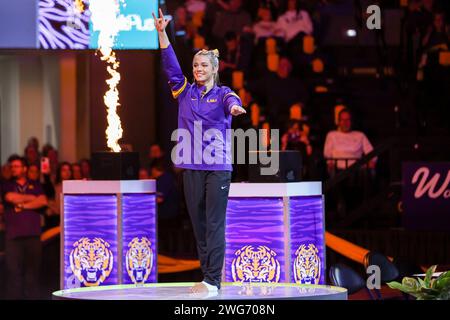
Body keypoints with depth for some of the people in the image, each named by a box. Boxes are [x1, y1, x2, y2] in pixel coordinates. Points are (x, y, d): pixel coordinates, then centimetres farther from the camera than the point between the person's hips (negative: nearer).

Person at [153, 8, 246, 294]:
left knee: (215, 224, -6)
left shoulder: (222, 94, 1)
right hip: (192, 166, 4)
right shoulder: (186, 91, 11)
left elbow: (231, 101, -22)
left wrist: (235, 107, -47)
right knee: (198, 224, 7)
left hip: (218, 166, -4)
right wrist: (162, 33, -7)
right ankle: (207, 277, 14)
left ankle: (213, 281, -8)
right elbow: (171, 65, 3)